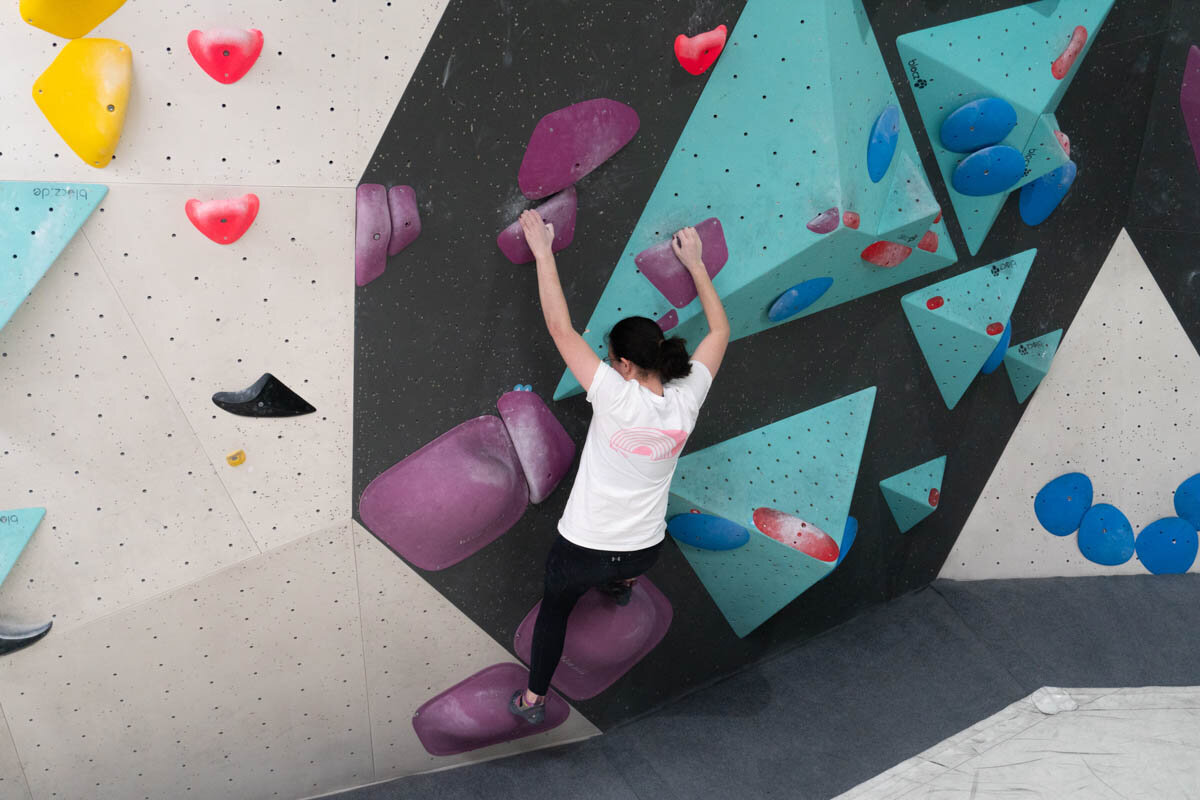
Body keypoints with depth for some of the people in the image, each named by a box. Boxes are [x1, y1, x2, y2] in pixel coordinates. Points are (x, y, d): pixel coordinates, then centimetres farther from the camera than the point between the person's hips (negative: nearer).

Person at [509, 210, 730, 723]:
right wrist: (695, 264, 10)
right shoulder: (686, 401, -13)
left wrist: (543, 252, -13)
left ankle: (533, 699, 42)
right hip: (644, 551, 4)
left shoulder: (617, 397, -25)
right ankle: (620, 587, 71)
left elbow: (561, 328, -21)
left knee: (554, 611, 26)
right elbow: (720, 331, 2)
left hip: (583, 548, -3)